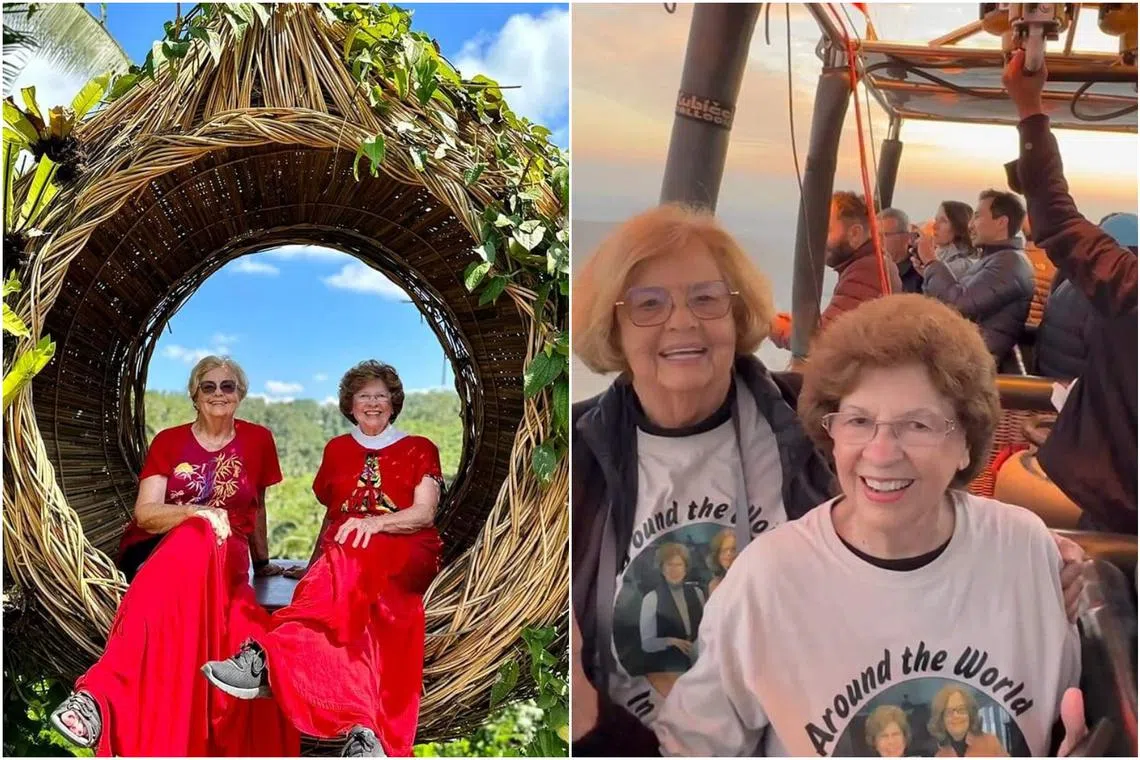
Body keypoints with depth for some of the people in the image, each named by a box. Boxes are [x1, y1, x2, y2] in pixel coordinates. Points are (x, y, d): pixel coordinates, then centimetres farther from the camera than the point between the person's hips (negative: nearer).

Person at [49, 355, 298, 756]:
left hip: (225, 554, 1)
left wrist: (262, 561, 32)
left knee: (199, 543, -39)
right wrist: (199, 512, -21)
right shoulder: (169, 441, 8)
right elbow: (145, 513, -4)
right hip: (156, 550, -1)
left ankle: (99, 689, -47)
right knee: (198, 533, -40)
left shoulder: (257, 440, 11)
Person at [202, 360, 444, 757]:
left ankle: (269, 657, -58)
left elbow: (424, 514, -1)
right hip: (341, 556, 2)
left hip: (404, 554, -2)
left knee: (351, 560, -41)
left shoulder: (419, 450, 14)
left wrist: (373, 522, -19)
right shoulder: (337, 450, 24)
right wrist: (315, 563, 12)